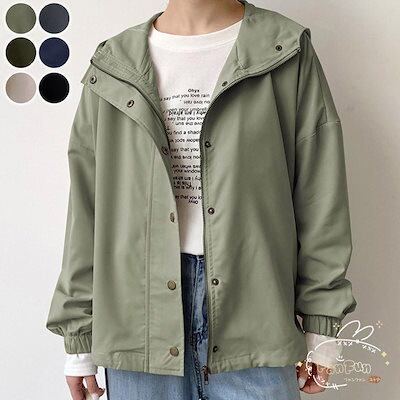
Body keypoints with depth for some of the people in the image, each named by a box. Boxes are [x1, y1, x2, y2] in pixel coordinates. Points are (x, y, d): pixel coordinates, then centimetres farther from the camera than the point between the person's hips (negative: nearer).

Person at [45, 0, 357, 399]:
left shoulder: (288, 53, 2)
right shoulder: (111, 70, 7)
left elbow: (320, 197, 1)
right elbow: (86, 211, 7)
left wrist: (321, 324, 0)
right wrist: (78, 337, 7)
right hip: (139, 314, 2)